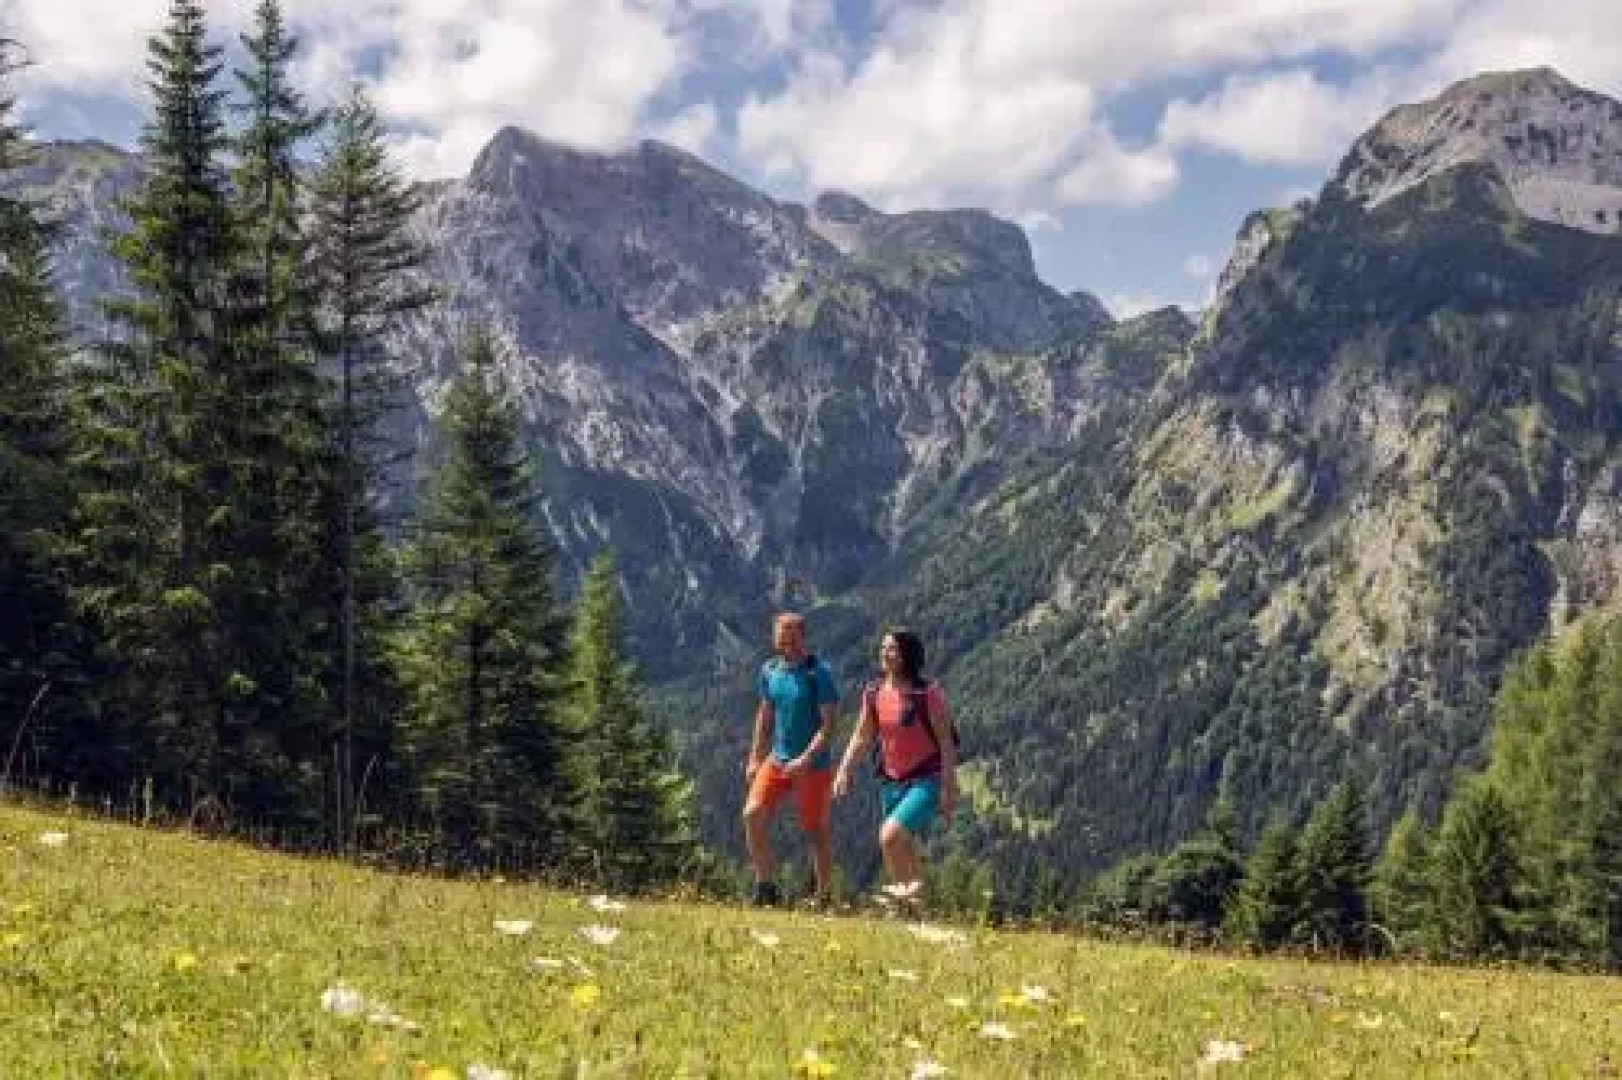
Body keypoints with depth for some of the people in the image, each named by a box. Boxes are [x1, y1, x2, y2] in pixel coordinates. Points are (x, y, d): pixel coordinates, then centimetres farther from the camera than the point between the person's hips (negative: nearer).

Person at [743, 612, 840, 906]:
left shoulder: (819, 672, -11)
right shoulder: (769, 670, 7)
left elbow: (829, 724, -15)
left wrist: (806, 760, -23)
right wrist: (755, 759, 12)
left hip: (814, 766, -5)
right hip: (778, 759, 5)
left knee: (815, 831, 2)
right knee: (753, 815, -10)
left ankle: (823, 896, 14)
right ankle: (765, 886, 1)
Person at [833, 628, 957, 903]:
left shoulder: (928, 693, -14)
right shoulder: (873, 693, 3)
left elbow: (946, 741, -12)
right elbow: (862, 737, 11)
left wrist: (948, 789, -15)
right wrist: (844, 771, -2)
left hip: (927, 782, -6)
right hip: (892, 782, 6)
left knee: (890, 836, -23)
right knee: (904, 849, 11)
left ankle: (910, 886, -4)